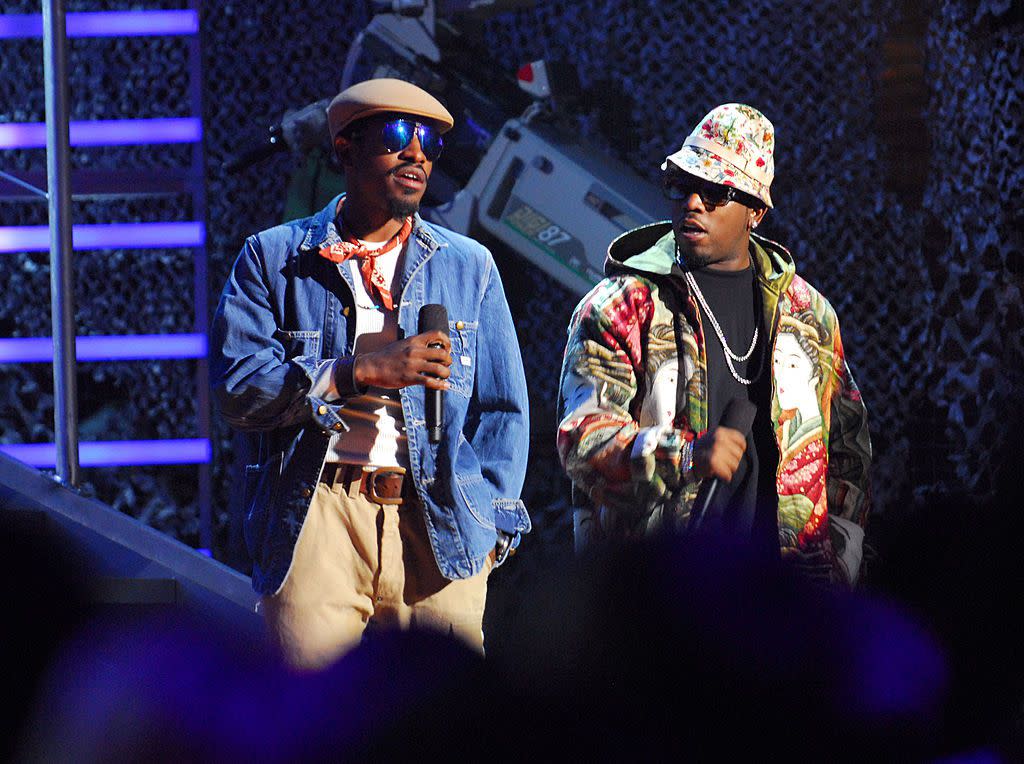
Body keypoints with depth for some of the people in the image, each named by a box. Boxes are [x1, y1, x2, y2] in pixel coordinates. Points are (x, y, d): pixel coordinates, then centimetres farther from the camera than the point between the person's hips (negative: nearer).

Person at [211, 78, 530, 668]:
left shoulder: (469, 266, 17)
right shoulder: (275, 258, 10)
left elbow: (502, 410, 17)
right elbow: (239, 387, -1)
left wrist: (487, 525, 6)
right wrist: (362, 370, -11)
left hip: (439, 530, 2)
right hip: (317, 520, -1)